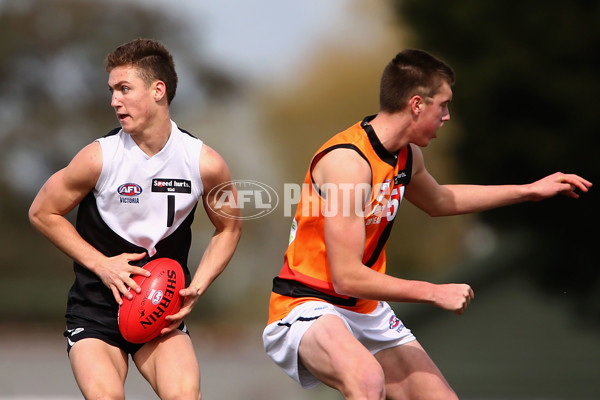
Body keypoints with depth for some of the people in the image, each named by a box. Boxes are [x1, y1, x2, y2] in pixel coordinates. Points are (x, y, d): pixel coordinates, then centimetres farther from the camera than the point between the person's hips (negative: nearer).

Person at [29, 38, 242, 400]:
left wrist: (195, 290, -3)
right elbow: (42, 213, 2)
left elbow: (229, 229, 11)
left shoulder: (205, 163, -6)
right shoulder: (99, 157, -11)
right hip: (96, 311, -1)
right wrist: (101, 264, -7)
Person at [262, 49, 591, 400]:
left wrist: (531, 191, 30)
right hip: (307, 307, -10)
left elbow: (437, 200, 31)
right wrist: (435, 293, -18)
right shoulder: (347, 161, -23)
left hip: (369, 316, 10)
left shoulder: (407, 156, 6)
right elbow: (347, 277, -26)